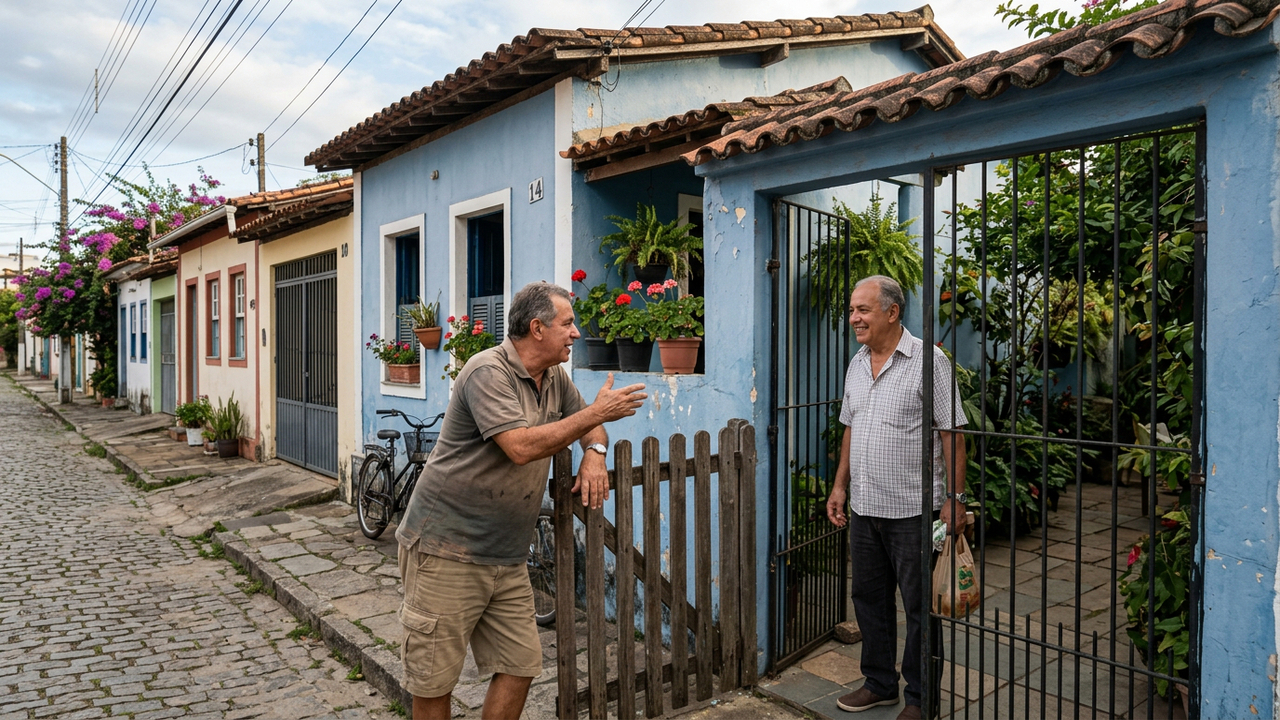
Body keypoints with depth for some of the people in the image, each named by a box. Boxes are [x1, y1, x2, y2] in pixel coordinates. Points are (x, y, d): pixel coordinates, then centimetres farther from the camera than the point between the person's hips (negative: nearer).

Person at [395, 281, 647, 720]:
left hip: (507, 559, 8)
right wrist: (597, 413, -21)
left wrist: (594, 454, -2)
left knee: (520, 667, 9)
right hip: (447, 551, -7)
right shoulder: (488, 372, -17)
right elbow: (521, 447, -28)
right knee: (434, 683, 4)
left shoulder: (554, 378, 9)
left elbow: (587, 422, 23)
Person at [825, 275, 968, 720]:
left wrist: (954, 498, -14)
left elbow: (951, 433, -11)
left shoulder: (928, 360, -10)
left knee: (919, 607, 6)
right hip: (863, 508, 7)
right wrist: (840, 485, 14)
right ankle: (880, 683, 33)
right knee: (869, 598, 16)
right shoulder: (857, 364, 10)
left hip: (912, 511, -6)